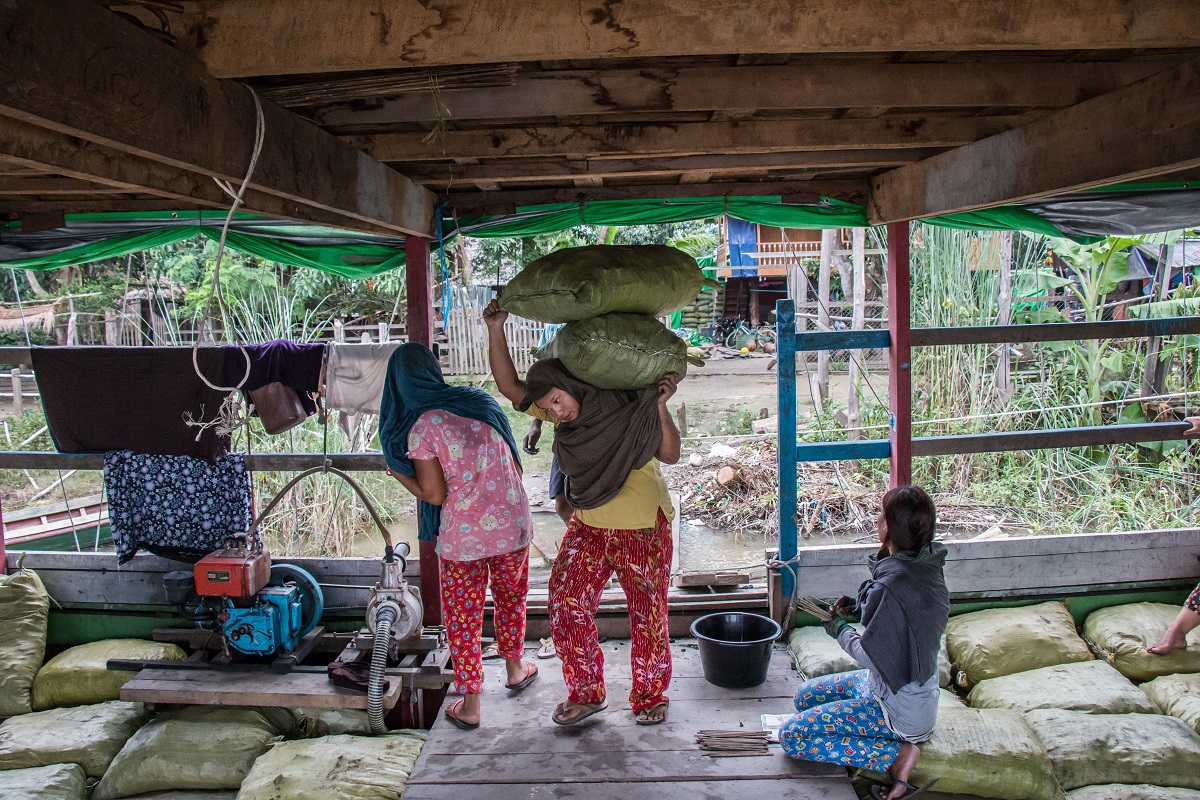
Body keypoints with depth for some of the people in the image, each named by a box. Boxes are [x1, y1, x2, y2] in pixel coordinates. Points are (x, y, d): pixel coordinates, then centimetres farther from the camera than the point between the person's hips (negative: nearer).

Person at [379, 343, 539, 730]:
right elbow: (515, 469, 6)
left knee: (463, 618, 12)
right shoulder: (482, 402, 2)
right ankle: (515, 667, 46)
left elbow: (434, 494, -13)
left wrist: (398, 473, 1)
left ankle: (470, 706, 22)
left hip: (463, 538, -5)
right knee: (511, 597, 27)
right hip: (513, 526, 5)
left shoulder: (420, 426, -14)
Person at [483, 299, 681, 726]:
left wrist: (660, 407, -37)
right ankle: (586, 692, 17)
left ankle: (649, 696, 28)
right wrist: (495, 330, -18)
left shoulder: (628, 410, -19)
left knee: (647, 615, 7)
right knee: (566, 602, -1)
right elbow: (510, 386, -8)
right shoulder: (567, 413, -4)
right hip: (588, 526, 5)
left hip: (643, 530, -5)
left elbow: (669, 454, -24)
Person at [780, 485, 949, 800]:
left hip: (898, 708, -9)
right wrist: (858, 605, 1)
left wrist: (841, 630, -7)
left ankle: (897, 754, -7)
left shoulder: (894, 583, -31)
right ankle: (905, 736, 8)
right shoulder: (925, 565, -2)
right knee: (806, 695, 21)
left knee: (791, 736, -7)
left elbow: (873, 655, -25)